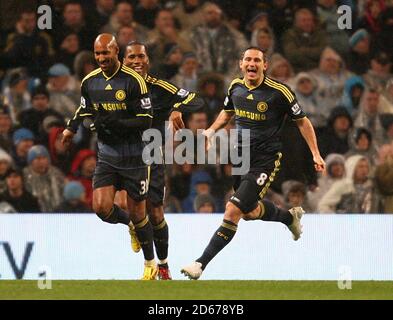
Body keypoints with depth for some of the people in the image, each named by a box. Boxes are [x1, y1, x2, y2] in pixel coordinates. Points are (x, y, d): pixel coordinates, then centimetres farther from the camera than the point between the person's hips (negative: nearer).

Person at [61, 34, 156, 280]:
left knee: (137, 212, 2)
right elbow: (85, 109, 21)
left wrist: (117, 124, -27)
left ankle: (150, 264, 21)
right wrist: (72, 128, 3)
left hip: (134, 155, -4)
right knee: (101, 207, -13)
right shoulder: (90, 82, 2)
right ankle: (130, 225, 22)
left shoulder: (133, 81, -13)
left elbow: (146, 121, -14)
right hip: (107, 155, 4)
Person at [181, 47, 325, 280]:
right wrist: (212, 130, 5)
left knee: (233, 211, -15)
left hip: (264, 161, -7)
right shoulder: (236, 86, 1)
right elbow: (228, 112, 23)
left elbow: (302, 121, -3)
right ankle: (290, 216, 51)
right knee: (251, 212, 21)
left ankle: (201, 264, -14)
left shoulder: (279, 92, -14)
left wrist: (315, 154, -7)